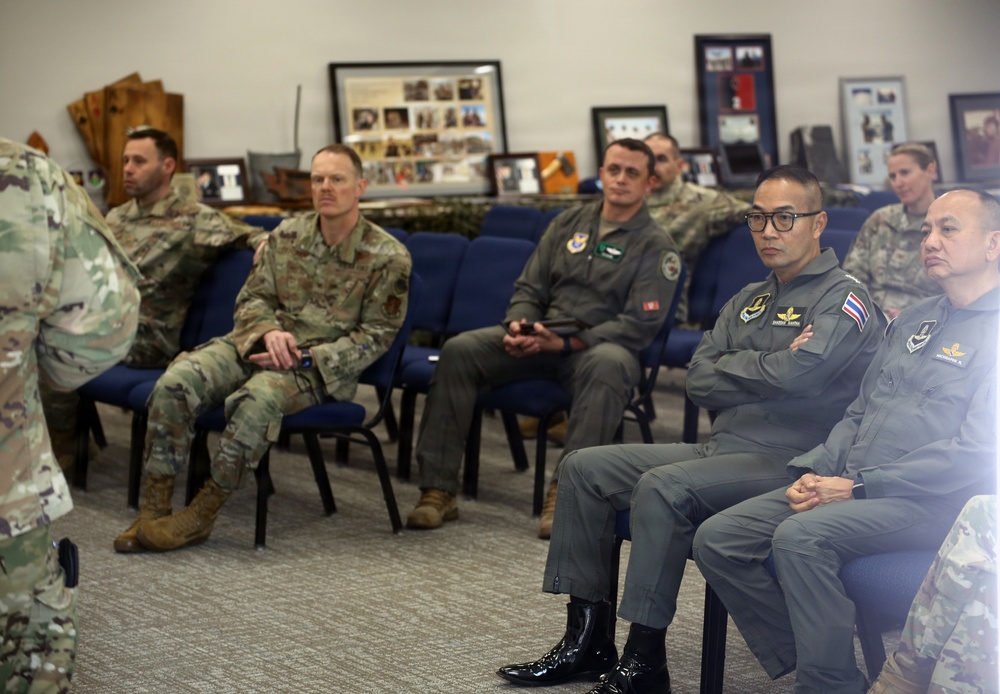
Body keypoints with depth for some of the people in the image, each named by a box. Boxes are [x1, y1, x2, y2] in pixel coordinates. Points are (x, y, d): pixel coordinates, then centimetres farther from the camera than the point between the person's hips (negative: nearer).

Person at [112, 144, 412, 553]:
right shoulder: (287, 235, 10)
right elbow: (252, 297, 14)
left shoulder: (388, 257, -3)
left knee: (257, 398, -37)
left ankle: (202, 514, -23)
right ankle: (153, 510, -18)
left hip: (320, 367, -4)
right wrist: (270, 331, -11)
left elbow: (375, 335, -3)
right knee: (176, 382, -23)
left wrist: (306, 358, -14)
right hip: (255, 344, 5)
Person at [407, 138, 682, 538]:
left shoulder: (656, 247, -1)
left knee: (610, 364, -41)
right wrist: (517, 325, -9)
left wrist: (566, 342, -20)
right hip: (541, 336, 5)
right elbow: (529, 288, 16)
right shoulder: (569, 224, 15)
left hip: (600, 344, -4)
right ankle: (438, 491, -20)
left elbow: (640, 325, -11)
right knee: (459, 349, -17)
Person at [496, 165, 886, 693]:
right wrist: (766, 368, -7)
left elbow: (796, 375, -24)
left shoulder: (843, 299, -6)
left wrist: (731, 368, -5)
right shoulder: (748, 301, 20)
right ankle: (586, 640, 1)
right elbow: (698, 381, 8)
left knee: (663, 487, -32)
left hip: (784, 462, -9)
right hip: (719, 450, 9)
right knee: (584, 469, 1)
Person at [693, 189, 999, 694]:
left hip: (931, 502, -8)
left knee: (801, 536, -34)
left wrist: (858, 486, -16)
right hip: (847, 487, 8)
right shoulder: (913, 320, 21)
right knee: (716, 538, -8)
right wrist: (814, 472, 4)